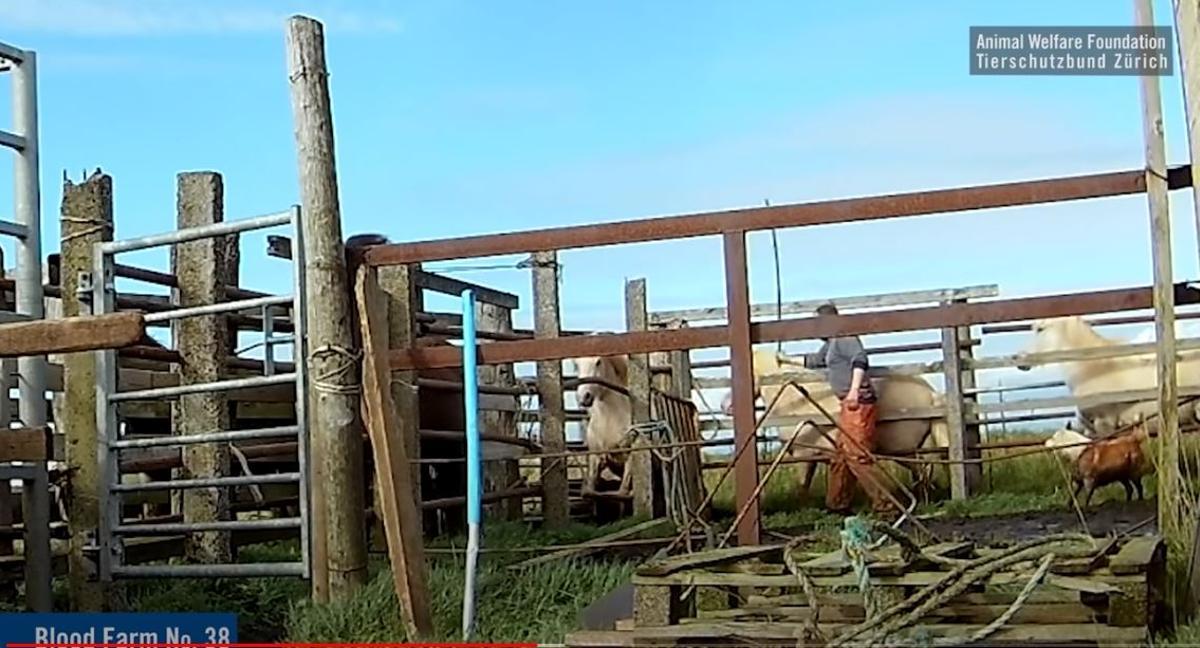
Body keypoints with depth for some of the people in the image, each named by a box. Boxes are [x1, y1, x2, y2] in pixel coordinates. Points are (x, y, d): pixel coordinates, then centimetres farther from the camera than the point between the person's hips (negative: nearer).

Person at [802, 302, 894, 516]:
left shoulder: (844, 338, -8)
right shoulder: (831, 344, 22)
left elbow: (860, 359, -24)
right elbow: (815, 360, 41)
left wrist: (854, 389, -33)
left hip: (858, 401, -11)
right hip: (848, 404, 11)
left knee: (857, 457, -15)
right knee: (840, 456, 16)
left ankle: (883, 505, -15)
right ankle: (836, 505, 25)